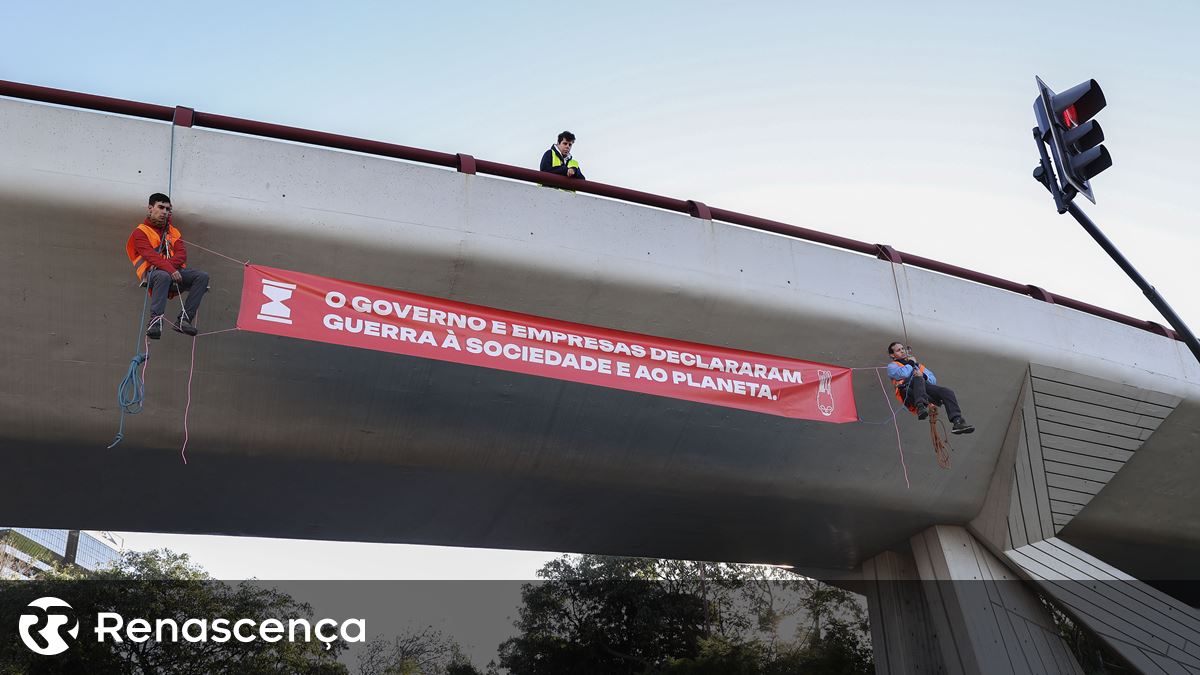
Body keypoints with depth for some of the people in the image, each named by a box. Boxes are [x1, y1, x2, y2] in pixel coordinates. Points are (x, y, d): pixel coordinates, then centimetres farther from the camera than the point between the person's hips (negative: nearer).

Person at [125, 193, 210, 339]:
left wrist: (171, 265, -16)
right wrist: (170, 270, -26)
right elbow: (151, 255, -10)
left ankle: (183, 319, -25)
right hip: (152, 273, -5)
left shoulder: (173, 232, 24)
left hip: (175, 271, 5)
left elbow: (182, 254, 7)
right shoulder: (140, 232, 8)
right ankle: (155, 320, -38)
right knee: (164, 276, -40)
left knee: (202, 276, -21)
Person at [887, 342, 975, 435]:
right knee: (917, 378, -37)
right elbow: (902, 374, -3)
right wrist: (911, 363, 15)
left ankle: (957, 421, -36)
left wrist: (923, 376, 3)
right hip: (908, 391, -5)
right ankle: (920, 407, -59)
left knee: (948, 392, -22)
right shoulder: (892, 366, 24)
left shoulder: (918, 365, 40)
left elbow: (933, 380, 26)